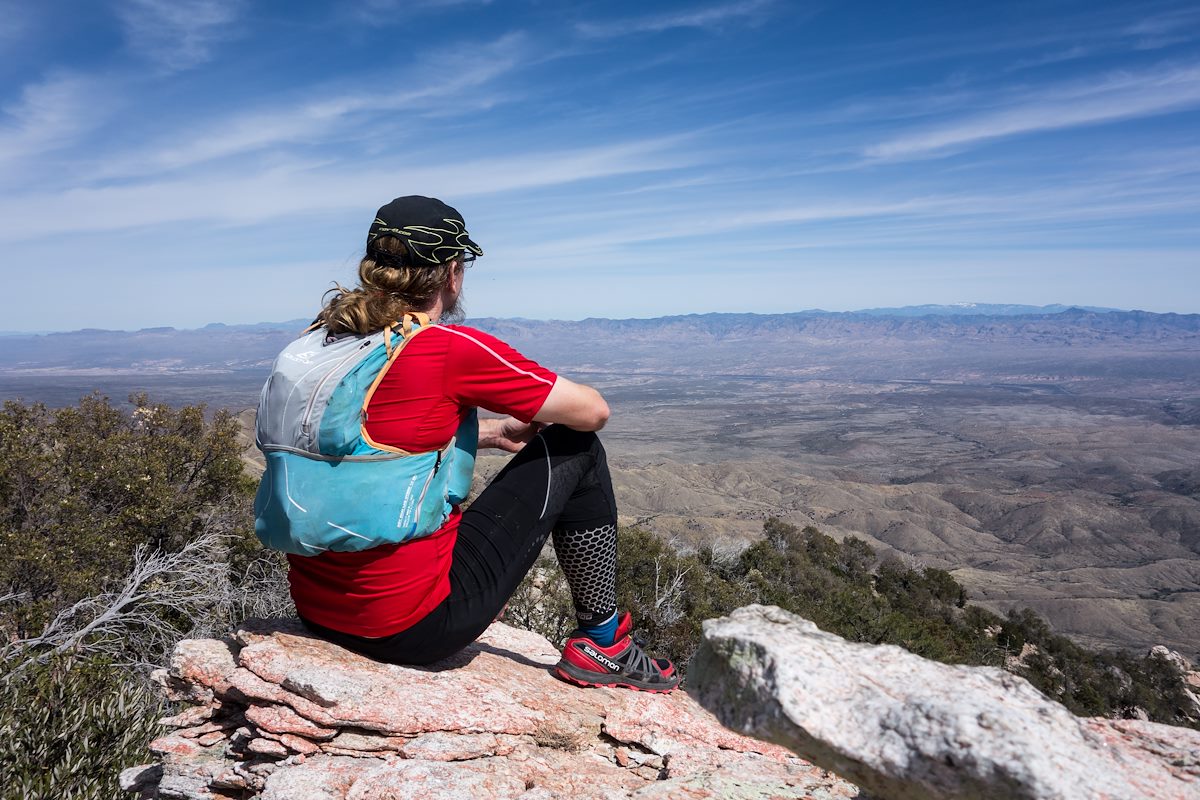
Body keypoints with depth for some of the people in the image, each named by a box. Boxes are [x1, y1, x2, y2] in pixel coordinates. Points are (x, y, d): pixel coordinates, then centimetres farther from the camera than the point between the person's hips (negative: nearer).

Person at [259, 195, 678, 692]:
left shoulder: (323, 339, 5)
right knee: (575, 451, 4)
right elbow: (592, 412, -7)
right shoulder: (450, 348, -16)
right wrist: (539, 417, 15)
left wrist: (494, 432, 21)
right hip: (413, 624, -7)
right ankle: (603, 646, 16)